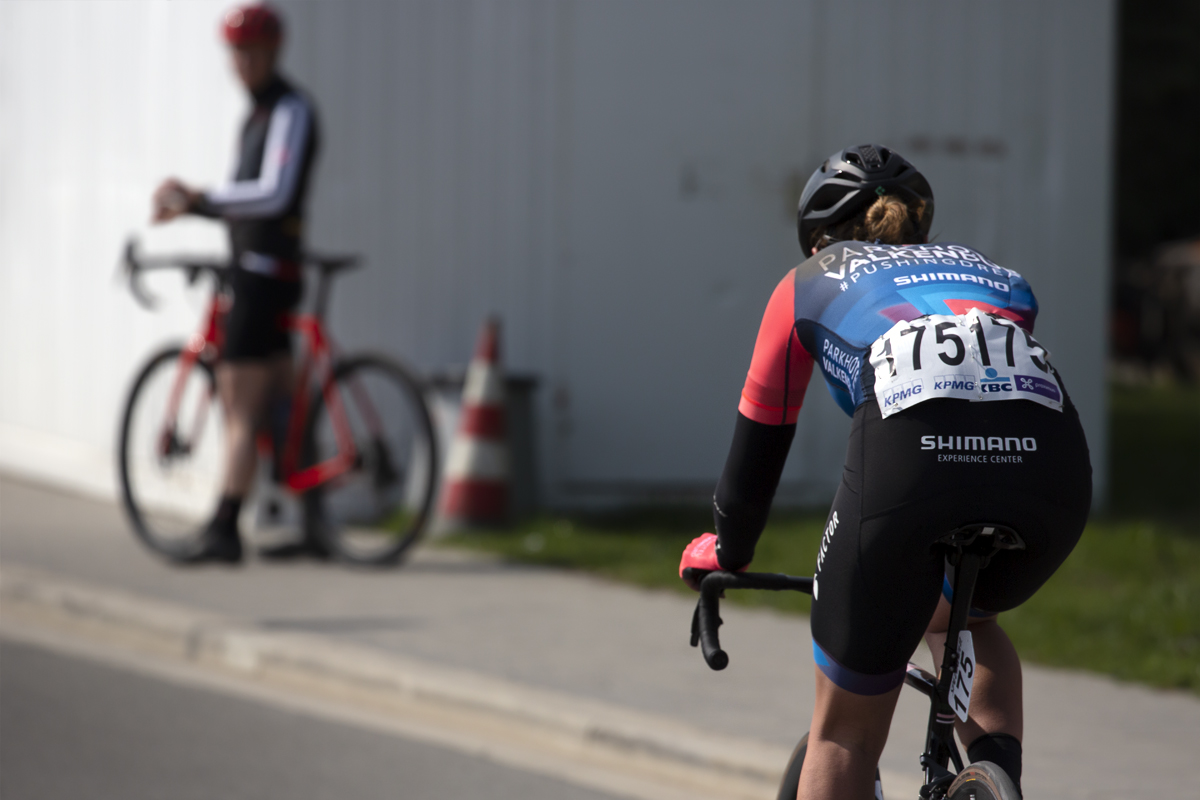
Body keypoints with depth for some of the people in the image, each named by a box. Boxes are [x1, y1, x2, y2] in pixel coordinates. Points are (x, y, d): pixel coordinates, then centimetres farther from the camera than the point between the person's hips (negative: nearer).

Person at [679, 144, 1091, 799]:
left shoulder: (808, 284, 31)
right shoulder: (993, 274, 39)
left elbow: (757, 448, 34)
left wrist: (725, 554, 53)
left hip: (913, 457, -3)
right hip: (1052, 468, 3)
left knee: (843, 733, 14)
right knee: (959, 614, 37)